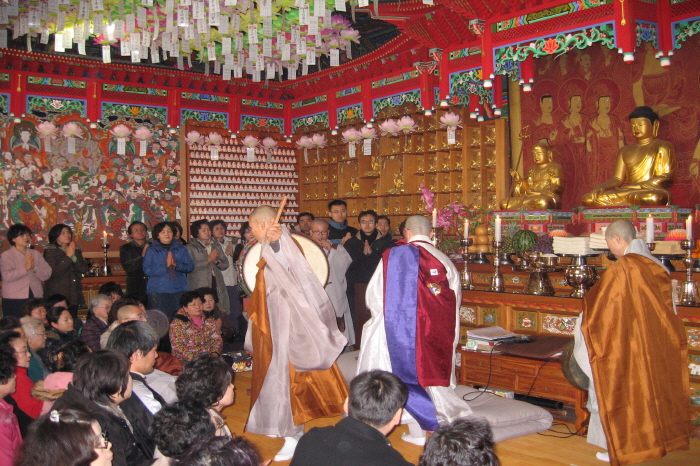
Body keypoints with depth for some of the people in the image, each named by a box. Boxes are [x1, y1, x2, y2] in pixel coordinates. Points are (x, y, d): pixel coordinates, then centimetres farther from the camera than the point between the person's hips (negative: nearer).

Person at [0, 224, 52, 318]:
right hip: (14, 300, -3)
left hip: (36, 298, 3)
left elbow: (47, 274, 4)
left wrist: (34, 268, -12)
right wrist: (25, 269, -16)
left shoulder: (35, 254, 13)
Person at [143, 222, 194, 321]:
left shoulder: (181, 249, 14)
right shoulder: (151, 251, 7)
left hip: (179, 290, 2)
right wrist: (166, 266, -14)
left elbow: (190, 267, 5)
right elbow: (147, 270, -5)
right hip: (158, 291, -2)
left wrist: (176, 265, -13)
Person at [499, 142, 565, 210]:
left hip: (548, 197, -6)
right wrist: (519, 179, -2)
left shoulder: (554, 167, 5)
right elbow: (527, 187, 16)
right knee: (504, 202, -12)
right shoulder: (532, 169, 23)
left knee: (543, 203, -45)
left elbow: (558, 188, -6)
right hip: (531, 197, 6)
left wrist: (539, 193, -15)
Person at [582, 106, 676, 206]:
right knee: (587, 199, -18)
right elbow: (617, 179, 16)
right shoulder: (625, 151, 23)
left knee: (654, 198, -44)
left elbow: (667, 177, -3)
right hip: (627, 192, 5)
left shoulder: (663, 146, 8)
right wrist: (602, 187, -9)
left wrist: (635, 186, -13)